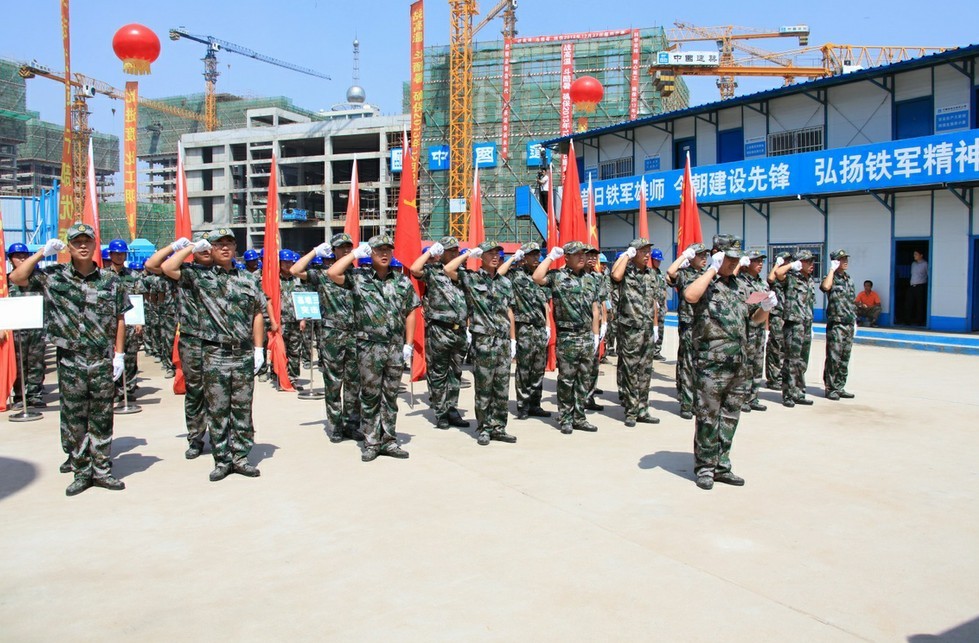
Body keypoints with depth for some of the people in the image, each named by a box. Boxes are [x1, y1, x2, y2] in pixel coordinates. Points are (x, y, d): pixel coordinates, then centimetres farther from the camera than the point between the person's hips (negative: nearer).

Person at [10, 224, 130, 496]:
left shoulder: (110, 280, 3)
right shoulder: (54, 276, 3)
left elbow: (119, 320, 5)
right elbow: (16, 277, -5)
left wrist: (119, 354, 0)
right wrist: (42, 252, -6)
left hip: (103, 361, 0)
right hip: (70, 362, 0)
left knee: (102, 419, 7)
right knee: (74, 419, 7)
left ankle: (102, 470, 16)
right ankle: (81, 471, 18)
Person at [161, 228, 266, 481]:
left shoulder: (247, 279, 10)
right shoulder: (199, 276, 4)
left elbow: (257, 314, 11)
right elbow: (168, 268, -9)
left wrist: (259, 348, 6)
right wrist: (192, 247, -1)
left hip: (244, 354, 2)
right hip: (214, 355, -2)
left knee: (242, 410, 7)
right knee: (217, 411, 4)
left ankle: (241, 457, 16)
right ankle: (222, 460, 13)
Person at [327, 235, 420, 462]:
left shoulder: (402, 281, 10)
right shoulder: (358, 277, 2)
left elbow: (410, 312, 11)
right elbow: (332, 273, -14)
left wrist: (408, 344, 4)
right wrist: (355, 253, -7)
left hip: (396, 347, 3)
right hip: (370, 347, -3)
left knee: (391, 396, 9)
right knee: (370, 396, 3)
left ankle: (389, 441, 18)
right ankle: (371, 443, 12)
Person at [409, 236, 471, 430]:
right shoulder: (432, 271, -2)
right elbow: (415, 269, -23)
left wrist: (467, 328, 15)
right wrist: (430, 251, -12)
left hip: (459, 331, 6)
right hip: (439, 330, -6)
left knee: (455, 373, 11)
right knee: (438, 374, 1)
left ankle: (452, 410, 19)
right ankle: (440, 414, 9)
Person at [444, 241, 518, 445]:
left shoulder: (505, 282, 15)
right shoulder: (471, 278, 0)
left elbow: (509, 311, 16)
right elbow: (448, 270, -15)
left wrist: (513, 340, 12)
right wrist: (469, 253, -6)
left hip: (503, 341, 5)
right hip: (483, 341, -5)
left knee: (502, 389, 8)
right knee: (484, 389, 1)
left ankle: (498, 428, 17)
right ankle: (484, 429, 10)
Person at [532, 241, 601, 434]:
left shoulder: (589, 280, 14)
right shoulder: (557, 276, -1)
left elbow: (595, 311, 15)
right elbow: (537, 278, -22)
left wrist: (596, 335, 10)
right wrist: (551, 257, -11)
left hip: (587, 336, 5)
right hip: (567, 336, -5)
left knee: (584, 380, 9)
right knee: (566, 380, 1)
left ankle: (579, 418, 18)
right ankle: (565, 419, 10)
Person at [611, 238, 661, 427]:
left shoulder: (651, 274, 13)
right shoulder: (626, 272, -6)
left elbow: (654, 302, 18)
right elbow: (616, 275, -31)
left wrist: (656, 326, 15)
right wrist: (626, 255, -18)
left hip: (648, 329, 6)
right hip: (630, 329, -6)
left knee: (645, 372, 10)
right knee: (629, 371, 0)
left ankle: (642, 410, 18)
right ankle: (630, 412, 7)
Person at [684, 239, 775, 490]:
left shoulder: (739, 287, 18)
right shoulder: (705, 282, -3)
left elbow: (755, 319, 23)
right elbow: (690, 296, -27)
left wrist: (766, 307, 1)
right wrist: (713, 269, -18)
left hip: (738, 363, 7)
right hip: (712, 362, -7)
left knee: (730, 417, 12)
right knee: (708, 416, -2)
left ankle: (722, 466, 22)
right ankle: (705, 467, 9)